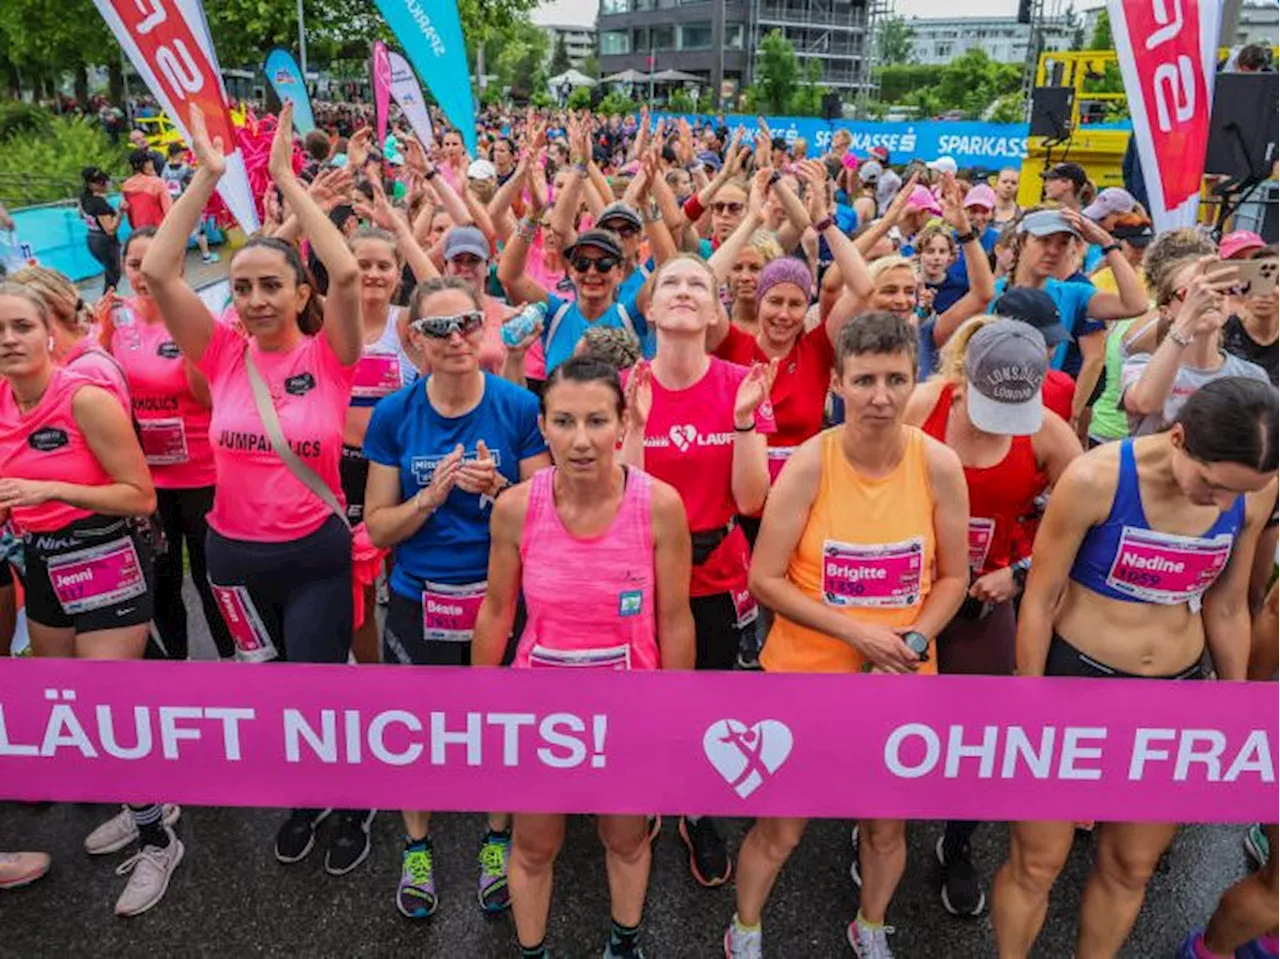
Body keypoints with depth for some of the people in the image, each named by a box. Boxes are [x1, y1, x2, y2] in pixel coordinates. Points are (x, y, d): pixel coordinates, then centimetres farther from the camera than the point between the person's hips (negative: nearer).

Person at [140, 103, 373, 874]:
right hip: (235, 551, 4)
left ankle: (357, 802, 32)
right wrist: (208, 177, -14)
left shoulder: (328, 355, -11)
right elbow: (158, 271, -14)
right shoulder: (223, 354, -5)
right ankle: (305, 796, 44)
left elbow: (347, 272, -27)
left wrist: (288, 180, -21)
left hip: (315, 552, -4)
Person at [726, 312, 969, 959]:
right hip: (807, 674, -2)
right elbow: (764, 579, -15)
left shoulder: (939, 466, -11)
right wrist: (856, 632, -21)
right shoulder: (809, 464, -18)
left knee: (886, 824, 21)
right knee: (780, 828, 13)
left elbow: (953, 576, 0)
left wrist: (913, 641, -16)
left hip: (902, 679, 2)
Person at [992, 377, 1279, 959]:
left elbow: (1227, 607, 6)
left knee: (1131, 867, 19)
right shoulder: (1096, 478, -23)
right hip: (1075, 682, -4)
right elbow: (1039, 599, -13)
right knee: (1036, 864, 9)